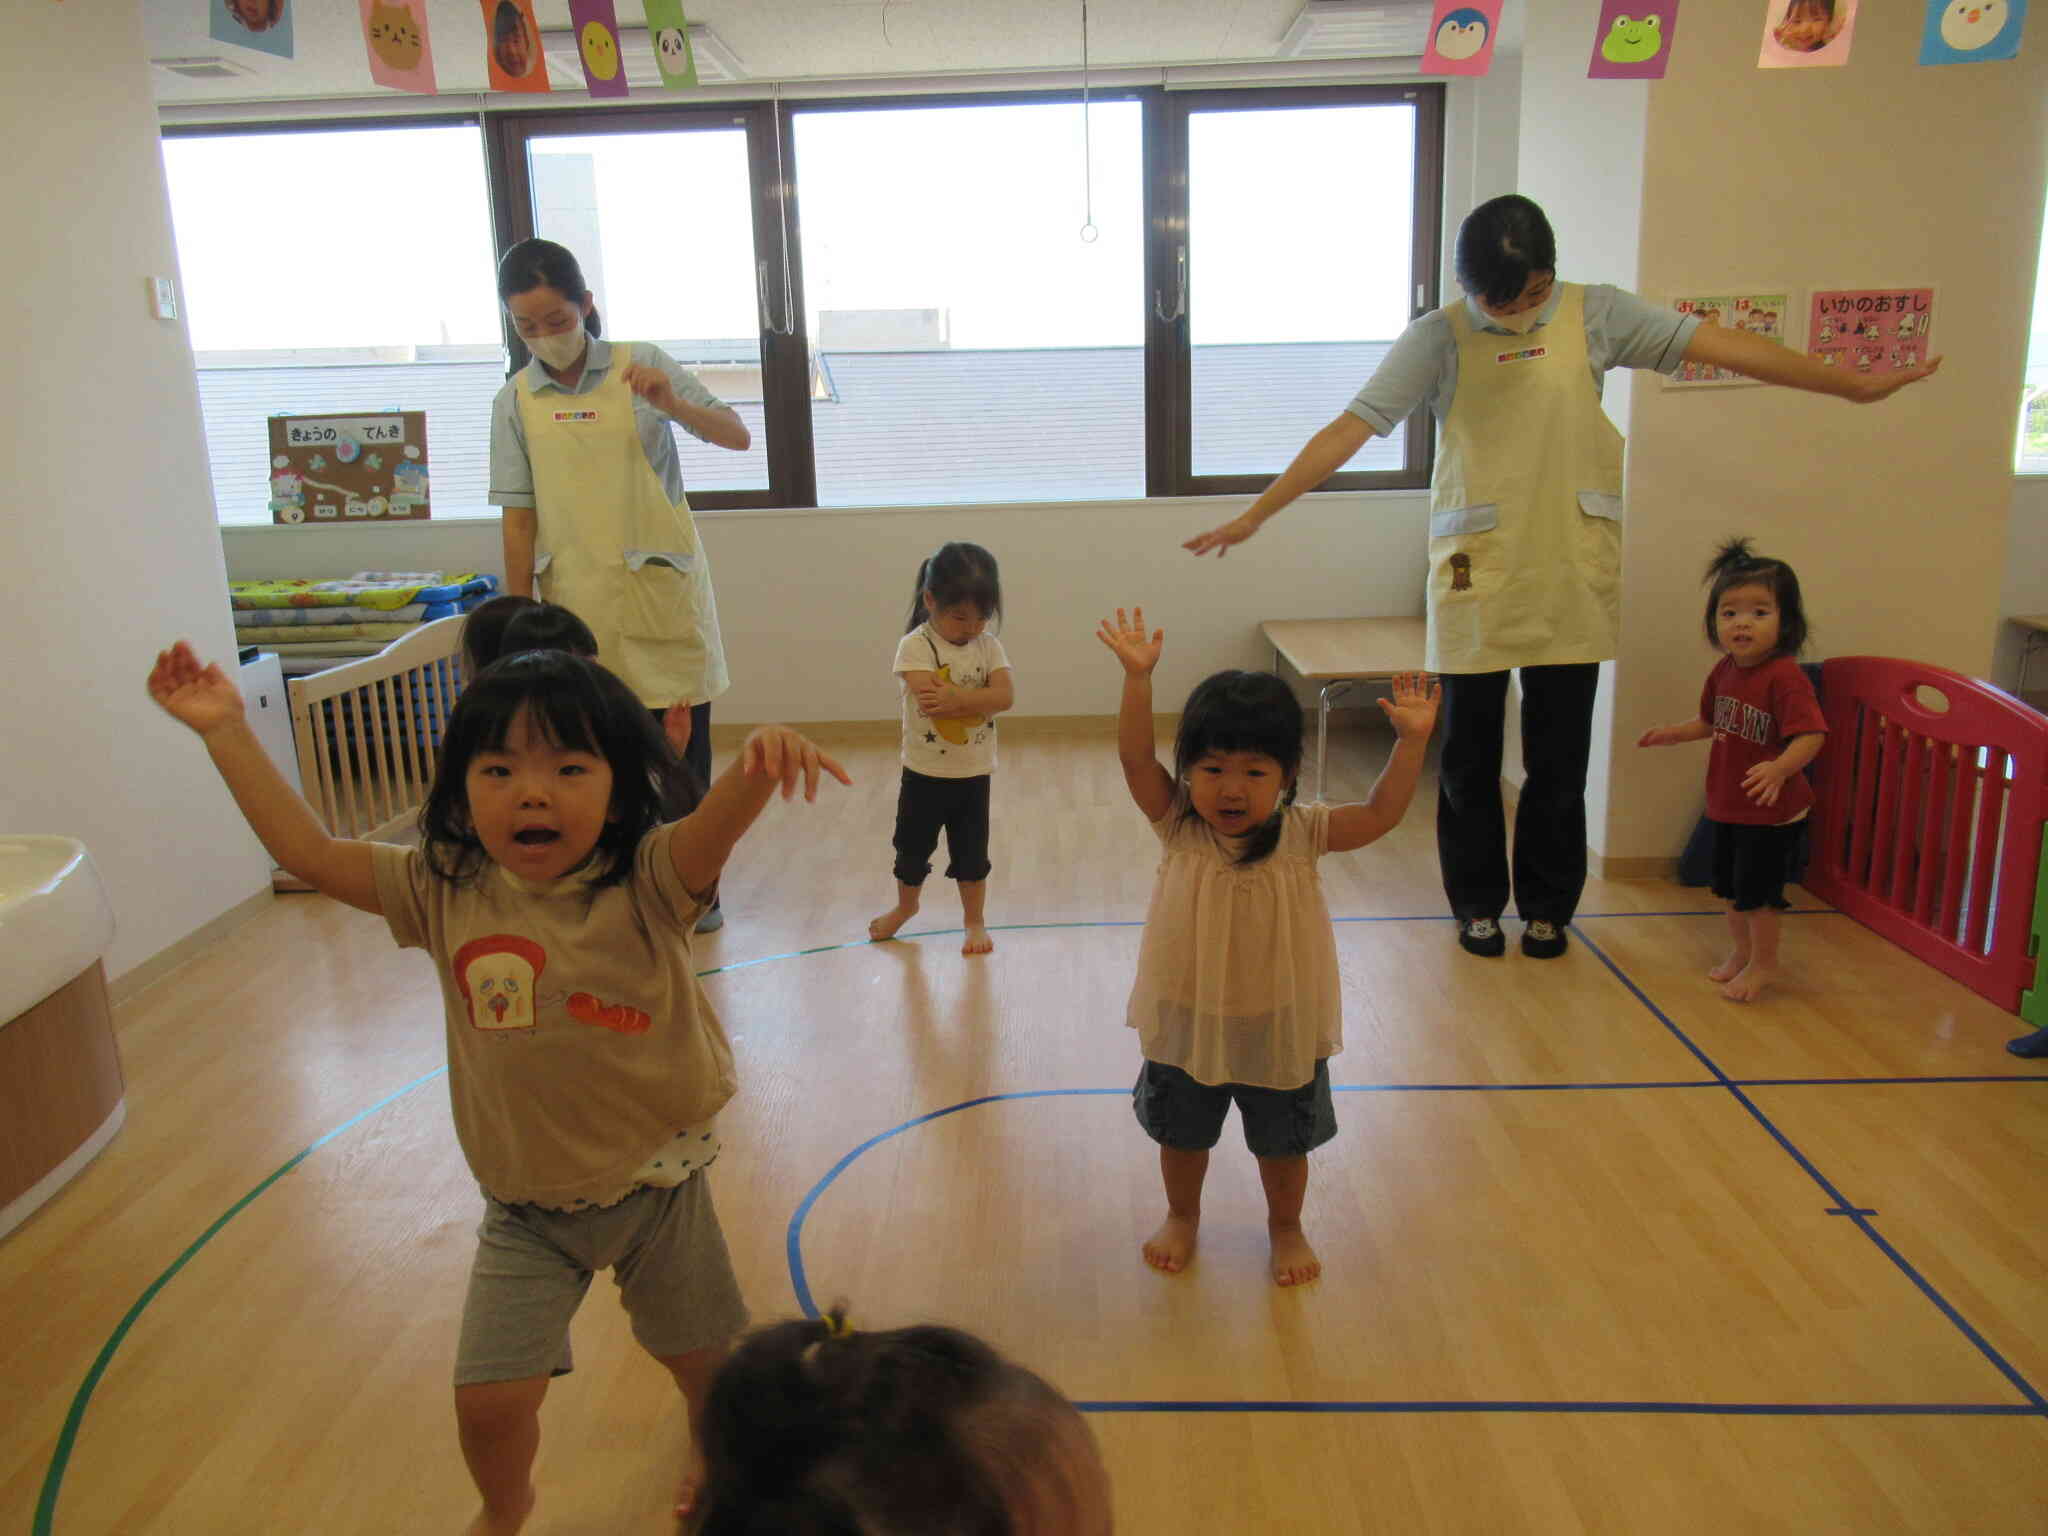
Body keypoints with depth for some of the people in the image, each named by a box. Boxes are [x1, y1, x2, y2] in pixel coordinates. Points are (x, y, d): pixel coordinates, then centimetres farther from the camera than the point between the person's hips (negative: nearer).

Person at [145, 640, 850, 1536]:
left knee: (701, 1359, 20)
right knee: (490, 1403, 4)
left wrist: (760, 764, -63)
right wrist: (224, 728, -7)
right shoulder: (444, 891, -11)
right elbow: (306, 849, -6)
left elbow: (721, 820, -40)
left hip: (659, 1184, -1)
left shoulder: (646, 882, -21)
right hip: (528, 1207, 2)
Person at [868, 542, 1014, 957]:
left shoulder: (988, 646, -4)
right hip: (925, 773, -1)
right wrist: (978, 698, -20)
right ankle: (905, 906, 43)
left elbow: (1006, 696, -18)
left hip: (973, 774, 2)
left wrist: (955, 697, -28)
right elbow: (931, 700, -28)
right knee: (912, 848, 18)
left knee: (971, 853, 13)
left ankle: (975, 920, 30)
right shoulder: (915, 646, -15)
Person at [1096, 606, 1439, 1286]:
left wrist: (1411, 740, -30)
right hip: (1187, 1021, 1)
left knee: (1282, 1145, 20)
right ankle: (1181, 1216, 50)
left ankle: (1285, 1228, 47)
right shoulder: (1177, 824, -15)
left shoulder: (1301, 834, -15)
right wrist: (1138, 677, -37)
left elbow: (1382, 813, -19)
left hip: (1281, 1027, 0)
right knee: (1182, 1135, 23)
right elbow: (1135, 757, -26)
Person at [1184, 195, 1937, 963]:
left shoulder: (1594, 314, 2)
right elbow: (1350, 428, -9)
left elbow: (1720, 345, 0)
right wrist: (1255, 514, -15)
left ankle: (1547, 905, 27)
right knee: (1469, 756, 8)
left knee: (1560, 757, 9)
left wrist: (1855, 383, -1)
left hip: (1571, 577, 1)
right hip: (1474, 578, -1)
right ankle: (1477, 902, 26)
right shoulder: (1439, 337, -4)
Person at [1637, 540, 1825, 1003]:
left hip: (1772, 810, -8)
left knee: (1757, 891, 4)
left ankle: (1763, 963, 24)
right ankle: (1741, 951, 41)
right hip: (1728, 805, 8)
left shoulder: (1785, 677, -24)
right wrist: (1674, 733, 6)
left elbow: (1810, 735, -32)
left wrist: (1780, 769, -46)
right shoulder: (1724, 671, 1)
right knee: (1730, 887, 21)